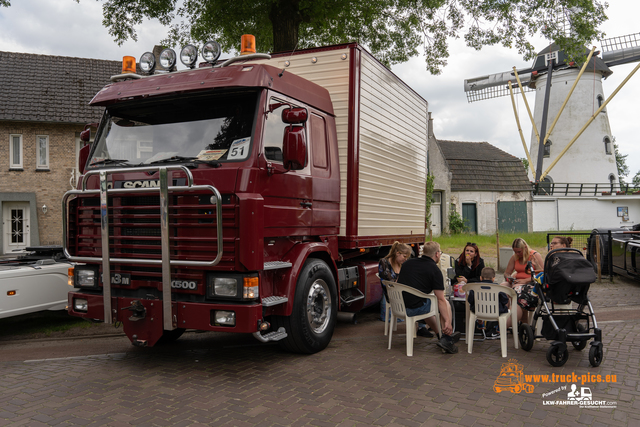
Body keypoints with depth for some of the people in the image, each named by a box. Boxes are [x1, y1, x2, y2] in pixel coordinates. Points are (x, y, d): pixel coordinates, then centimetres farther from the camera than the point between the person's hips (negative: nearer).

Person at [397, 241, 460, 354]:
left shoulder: (408, 263, 11)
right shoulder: (435, 270, -7)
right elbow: (440, 299, -9)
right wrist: (447, 321, -4)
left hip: (399, 306, 7)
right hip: (415, 309, -7)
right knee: (446, 304, 16)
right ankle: (446, 339, 11)